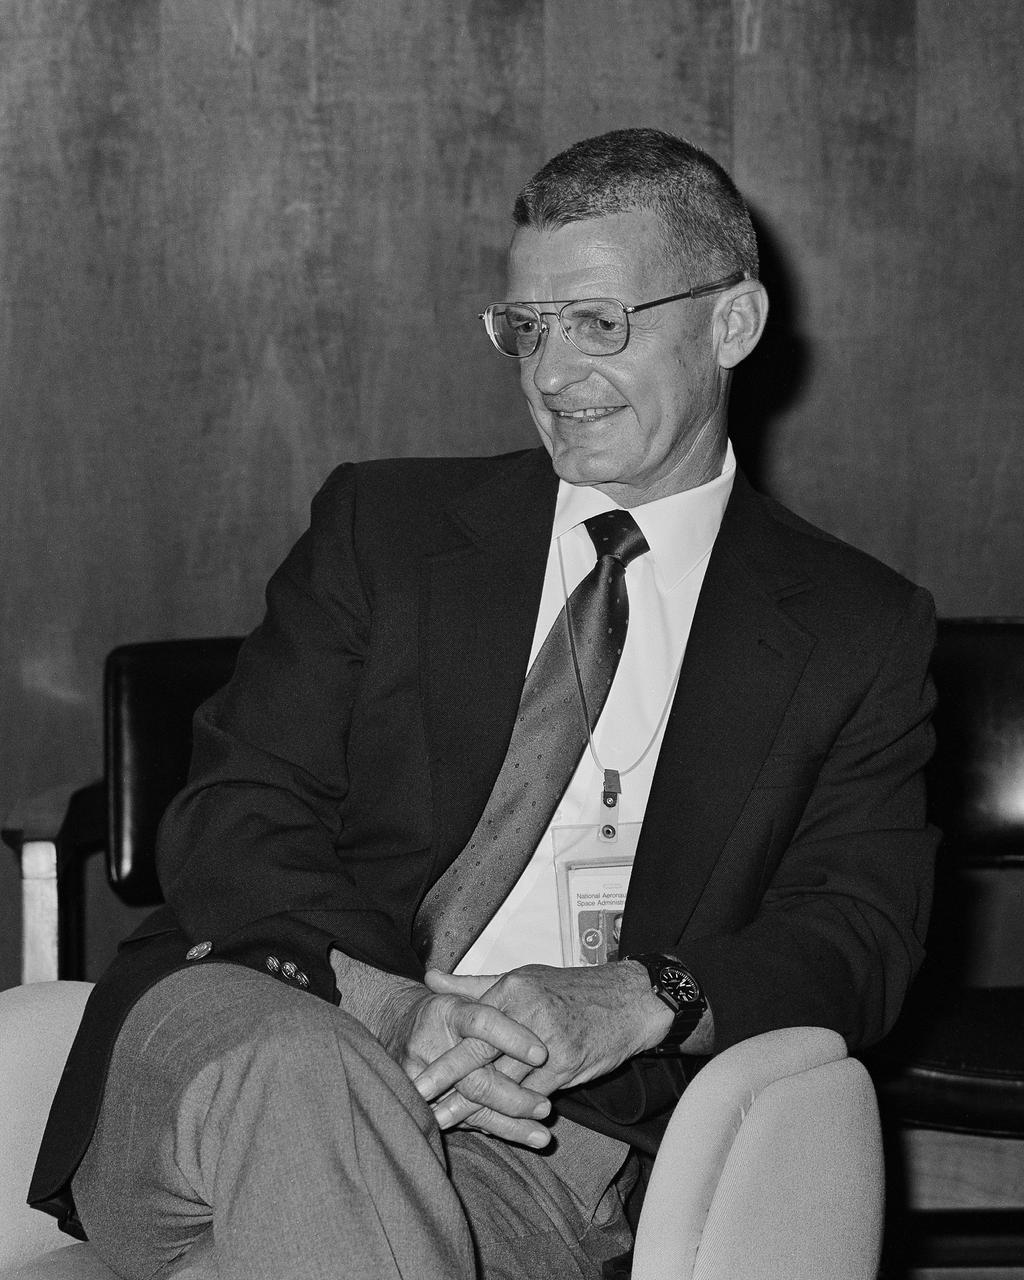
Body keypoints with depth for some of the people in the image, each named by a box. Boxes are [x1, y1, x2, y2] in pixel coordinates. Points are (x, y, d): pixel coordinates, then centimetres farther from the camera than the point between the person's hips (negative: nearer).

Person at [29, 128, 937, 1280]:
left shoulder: (857, 632, 14)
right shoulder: (383, 526, 16)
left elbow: (856, 929, 2)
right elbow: (230, 818, 5)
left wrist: (635, 1002, -20)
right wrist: (380, 1002, -17)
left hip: (535, 1151, -1)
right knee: (303, 1067, -37)